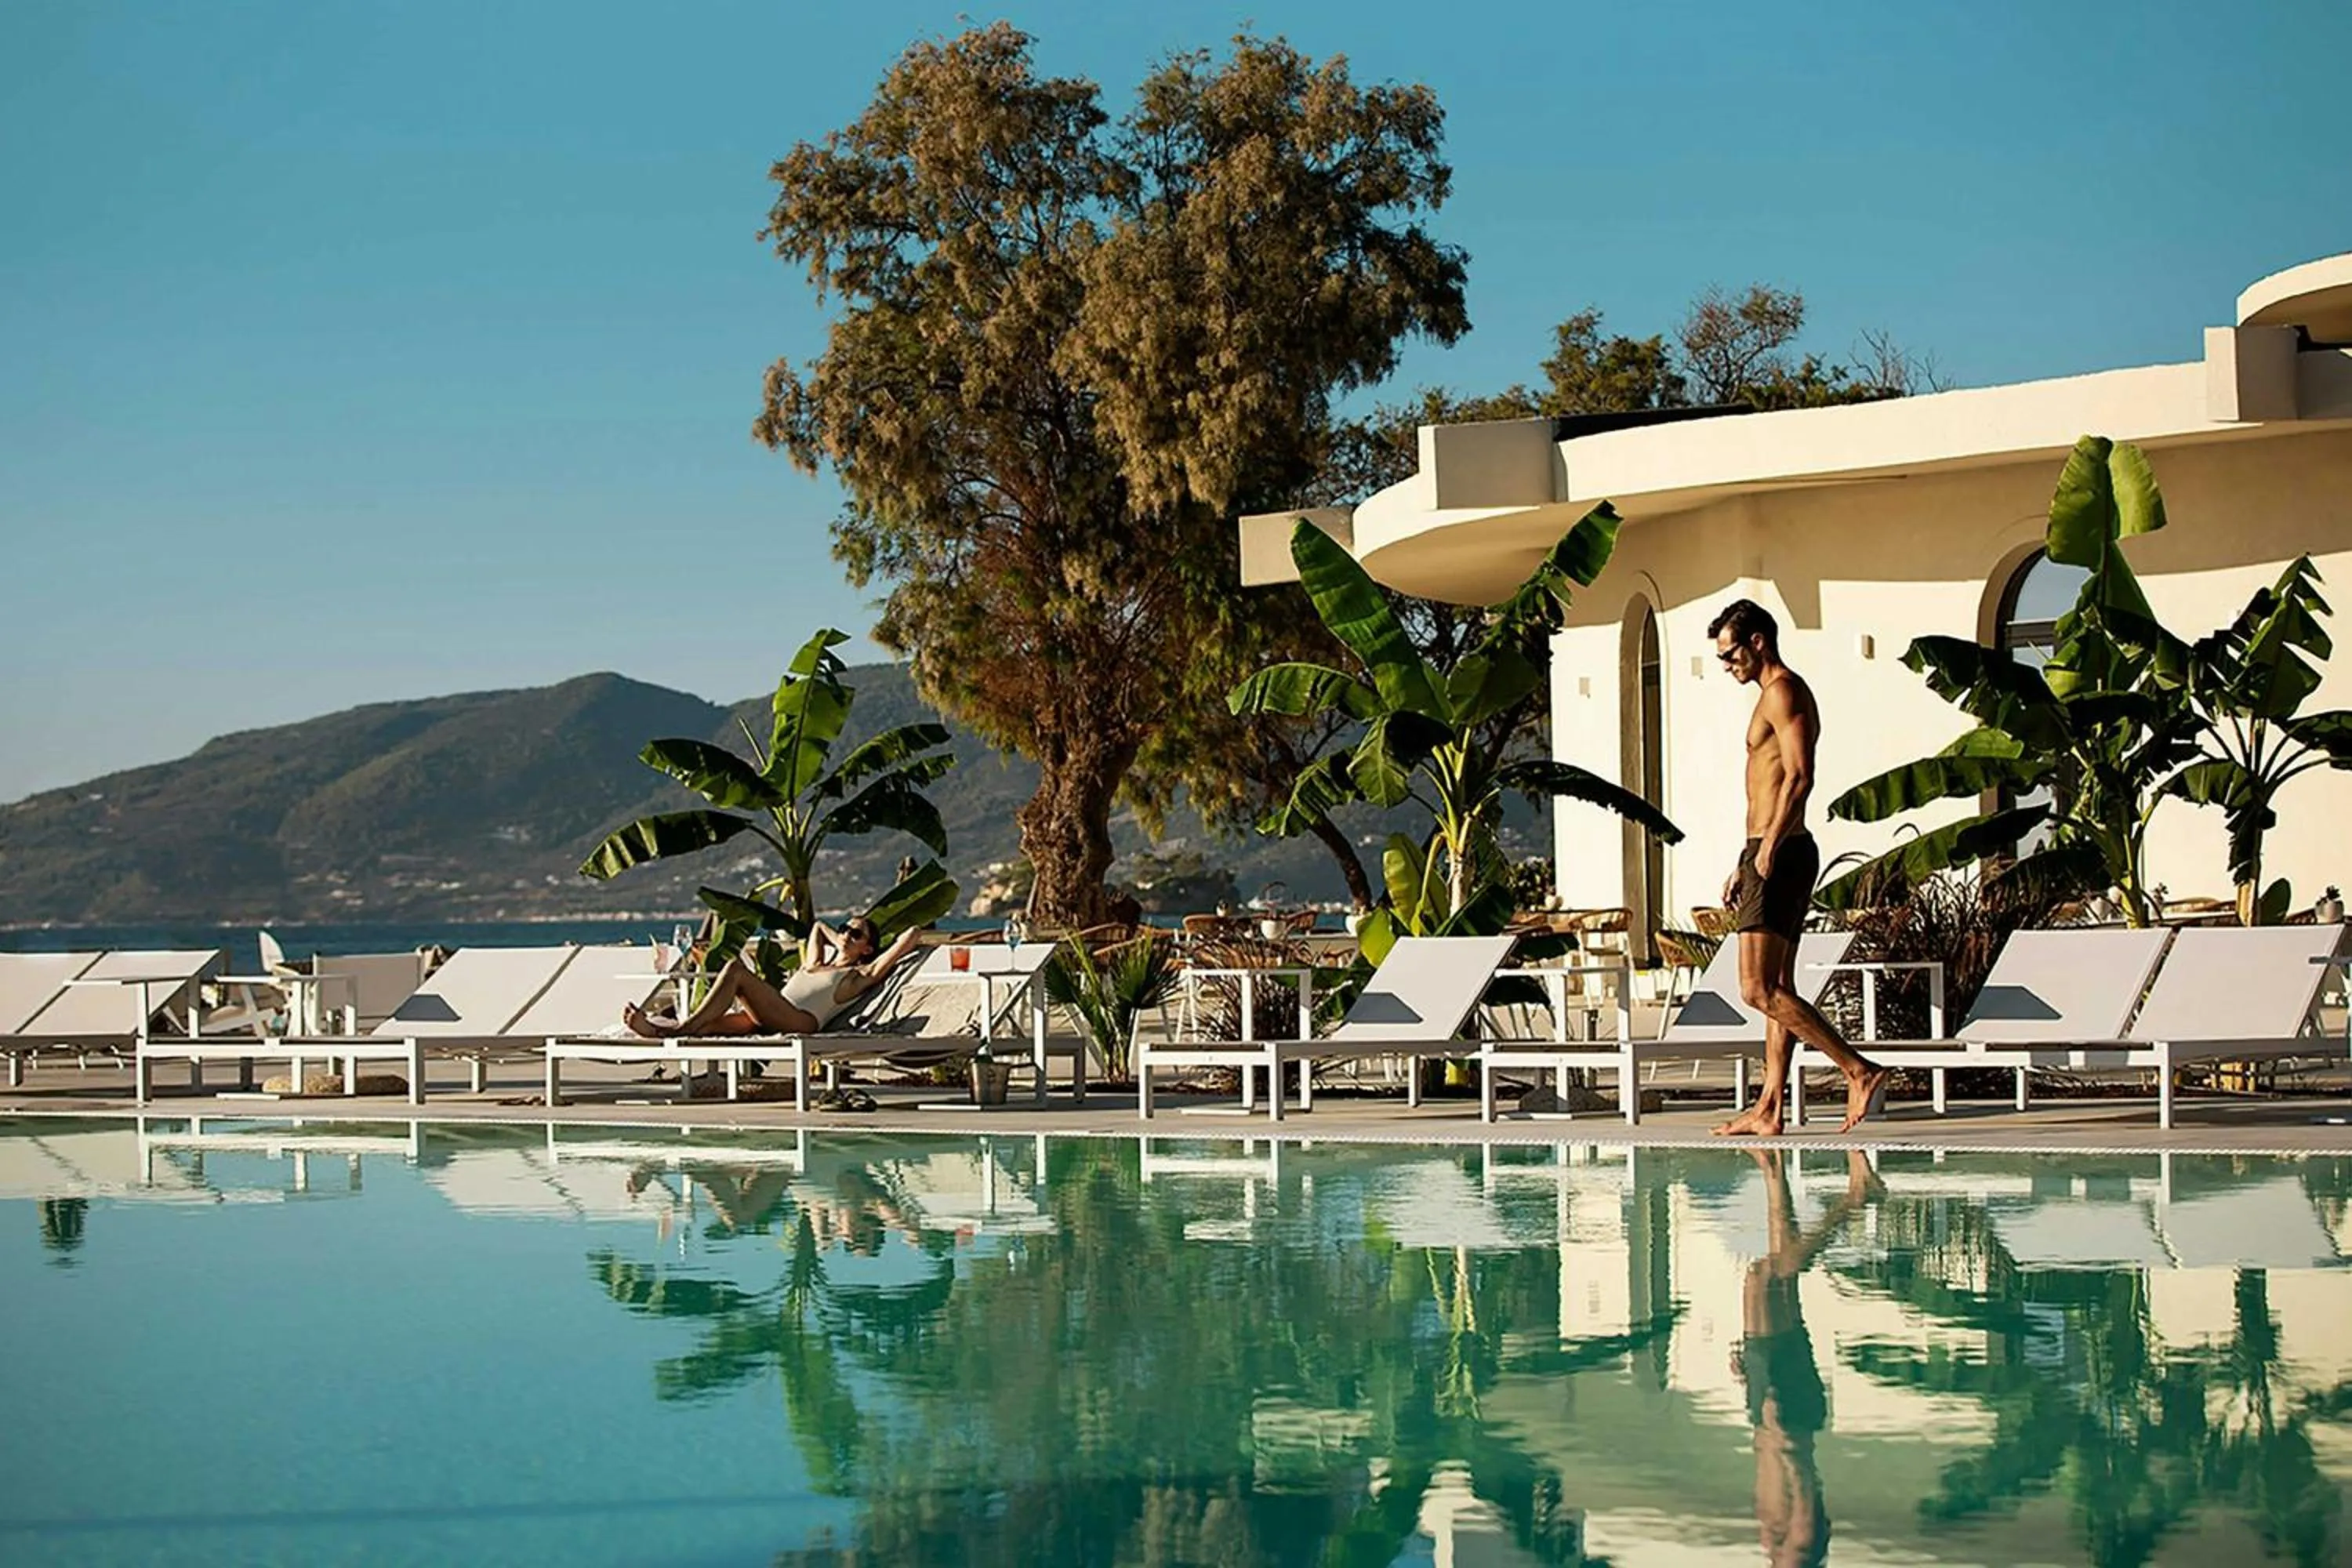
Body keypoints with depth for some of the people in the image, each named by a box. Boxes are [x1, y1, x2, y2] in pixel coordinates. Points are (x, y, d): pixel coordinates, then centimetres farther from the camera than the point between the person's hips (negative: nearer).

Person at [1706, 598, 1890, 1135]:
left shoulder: (1783, 692, -10)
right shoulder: (1776, 694, 22)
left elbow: (1799, 776, -22)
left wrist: (1769, 848, -28)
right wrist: (1743, 867, 27)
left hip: (1780, 854, -11)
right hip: (1772, 855, 11)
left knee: (1759, 990, -15)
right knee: (1776, 989, 10)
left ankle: (1860, 1071, -17)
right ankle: (1769, 1109, 12)